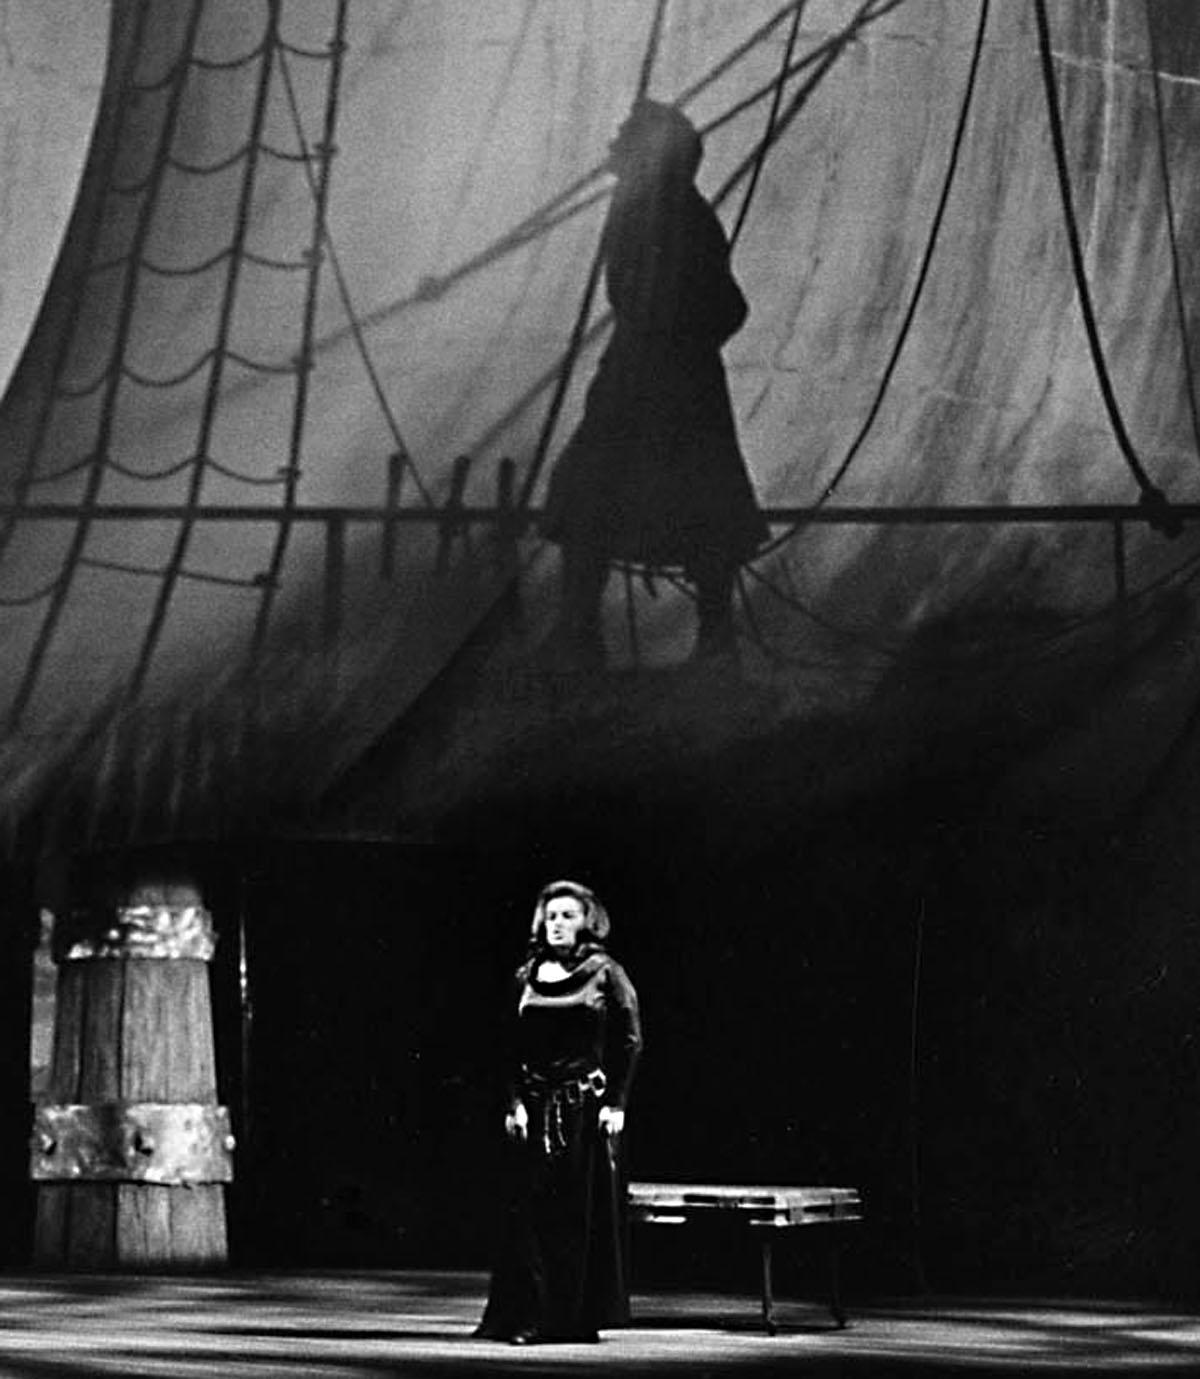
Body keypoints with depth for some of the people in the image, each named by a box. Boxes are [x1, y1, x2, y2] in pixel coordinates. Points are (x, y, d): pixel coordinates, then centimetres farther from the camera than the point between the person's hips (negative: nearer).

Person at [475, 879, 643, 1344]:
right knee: (531, 1210, -2)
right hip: (537, 1108, 3)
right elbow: (514, 1047, 9)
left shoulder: (605, 974, 0)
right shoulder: (526, 977, 10)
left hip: (587, 1105, -3)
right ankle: (530, 1314, -1)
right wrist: (515, 1101, -2)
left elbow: (630, 1040, -2)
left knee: (584, 1211, -1)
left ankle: (582, 1315, 5)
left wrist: (615, 1102, -8)